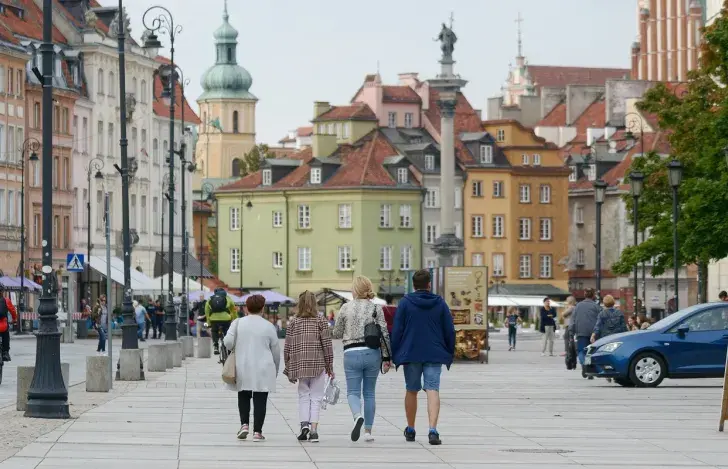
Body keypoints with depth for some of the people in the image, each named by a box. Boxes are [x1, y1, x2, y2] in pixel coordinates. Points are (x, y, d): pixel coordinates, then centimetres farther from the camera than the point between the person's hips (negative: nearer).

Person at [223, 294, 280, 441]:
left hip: (242, 368, 1)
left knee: (243, 396, 19)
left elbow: (228, 342, -10)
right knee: (260, 400, 2)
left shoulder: (238, 323, -2)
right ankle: (257, 432, 0)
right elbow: (276, 350, 5)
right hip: (263, 370, -1)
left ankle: (244, 424, 6)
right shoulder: (268, 326, -2)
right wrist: (275, 369, 19)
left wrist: (235, 349, 13)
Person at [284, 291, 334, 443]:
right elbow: (327, 345, -5)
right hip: (318, 364, -1)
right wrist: (330, 366, 3)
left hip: (300, 365, 1)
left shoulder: (293, 322, 2)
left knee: (303, 395, 14)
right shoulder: (321, 321, -2)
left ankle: (304, 423, -6)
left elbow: (287, 348, 3)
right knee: (316, 397, 4)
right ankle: (313, 429, -7)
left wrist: (289, 369, 12)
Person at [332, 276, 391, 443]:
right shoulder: (376, 308, 0)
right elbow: (384, 334, -3)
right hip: (372, 352, 1)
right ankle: (368, 430, 12)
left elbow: (337, 334, 7)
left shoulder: (345, 308, -1)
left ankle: (357, 416, -30)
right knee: (369, 392, 12)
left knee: (353, 392, 2)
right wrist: (387, 358, 4)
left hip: (351, 353, -1)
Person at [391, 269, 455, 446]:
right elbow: (450, 331, 6)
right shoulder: (440, 303, 4)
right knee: (433, 390, -7)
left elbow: (397, 330, -2)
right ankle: (432, 430, -23)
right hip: (434, 355, 0)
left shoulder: (405, 303, 0)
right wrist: (450, 355, 15)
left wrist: (395, 355, 4)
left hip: (410, 354, 0)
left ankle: (410, 430, 26)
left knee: (411, 391, 15)